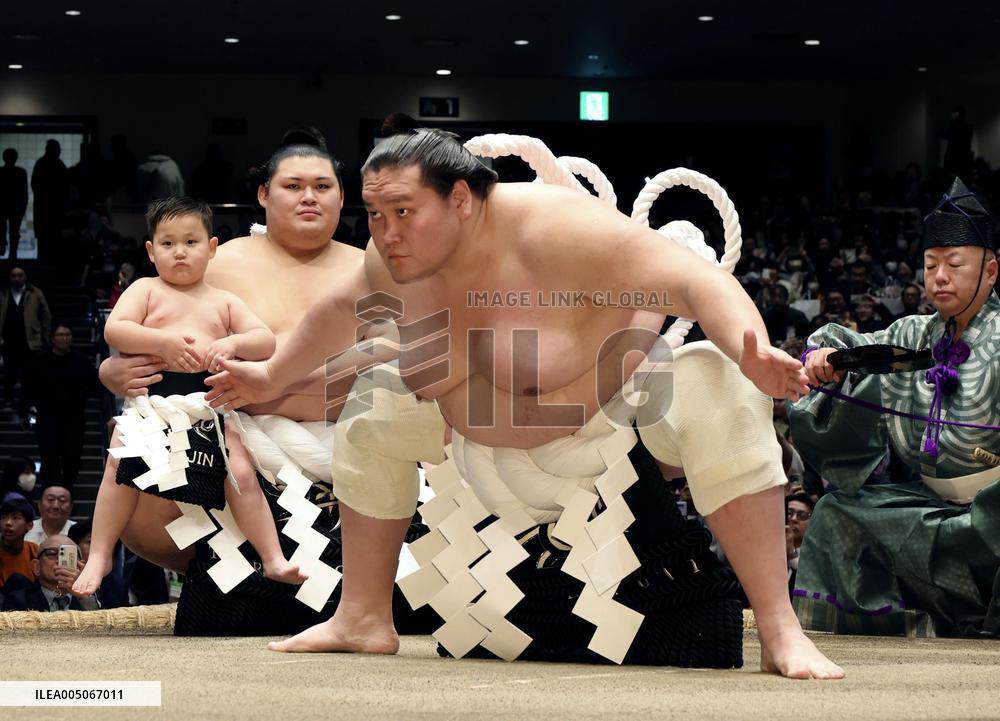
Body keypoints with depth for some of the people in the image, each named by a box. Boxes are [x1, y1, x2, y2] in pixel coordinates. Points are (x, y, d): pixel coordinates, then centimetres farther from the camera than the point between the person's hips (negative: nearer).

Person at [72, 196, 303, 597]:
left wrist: (232, 343, -10)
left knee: (242, 475, -9)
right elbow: (114, 330, -5)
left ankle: (274, 559, -4)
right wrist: (163, 343, -17)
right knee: (121, 467, -15)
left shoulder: (224, 301, 18)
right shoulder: (145, 290, 11)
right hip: (152, 398, -1)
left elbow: (266, 341, 10)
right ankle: (100, 557, -4)